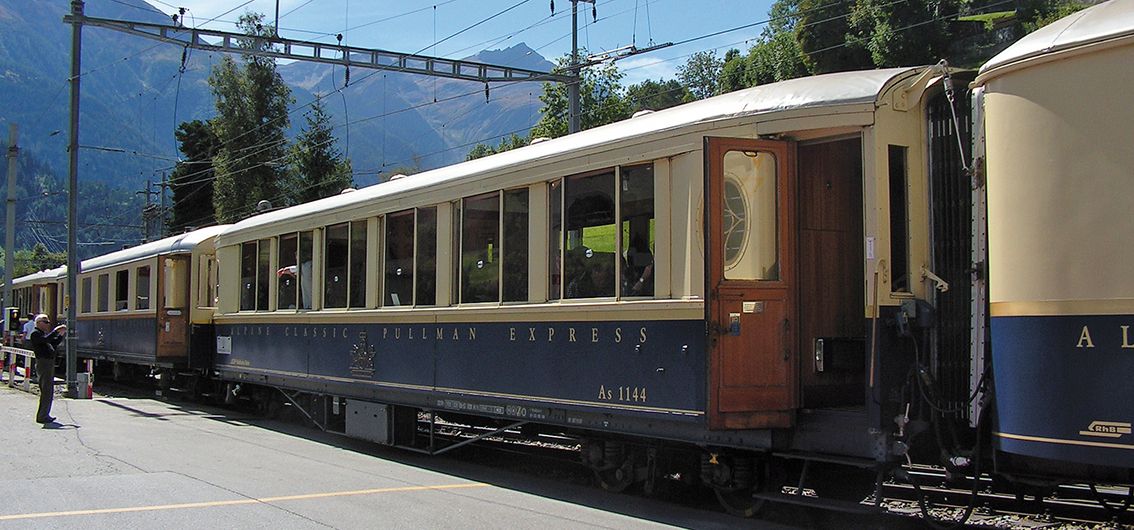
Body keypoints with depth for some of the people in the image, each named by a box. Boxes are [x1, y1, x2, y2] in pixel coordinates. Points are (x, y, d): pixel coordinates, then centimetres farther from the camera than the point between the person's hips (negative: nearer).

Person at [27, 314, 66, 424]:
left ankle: (44, 415, 22)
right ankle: (42, 416, -8)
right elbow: (46, 339, -26)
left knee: (49, 391, 15)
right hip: (43, 362, -10)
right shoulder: (35, 334, -7)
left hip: (50, 363, 10)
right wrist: (56, 331, -21)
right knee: (46, 391, -11)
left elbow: (54, 343, 26)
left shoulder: (43, 333, 22)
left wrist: (61, 335, 13)